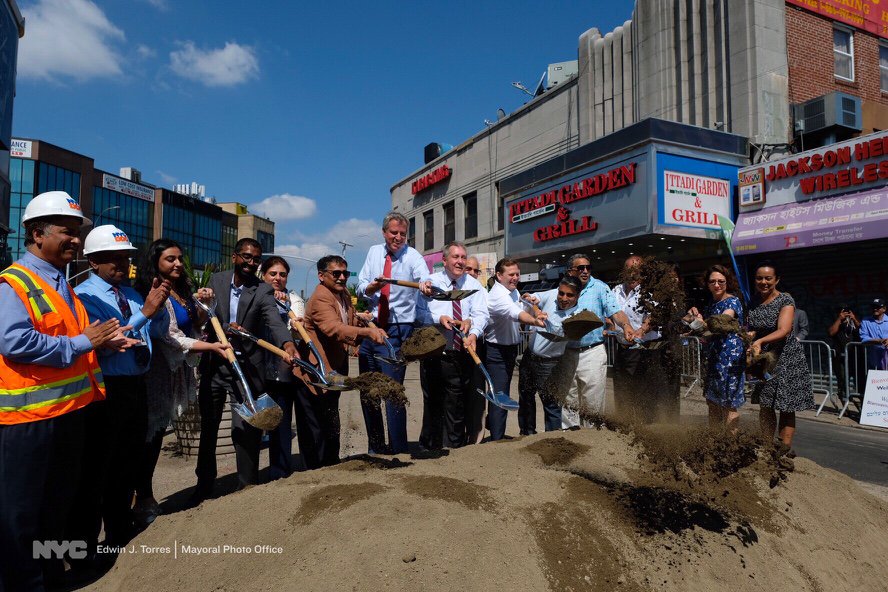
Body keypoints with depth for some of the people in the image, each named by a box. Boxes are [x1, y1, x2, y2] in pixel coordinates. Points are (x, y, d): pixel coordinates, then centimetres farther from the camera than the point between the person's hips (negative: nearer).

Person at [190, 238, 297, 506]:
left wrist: (287, 343, -47)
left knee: (245, 430, -3)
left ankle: (248, 486, 15)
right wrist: (202, 303, -19)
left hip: (245, 370, -4)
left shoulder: (263, 291, -9)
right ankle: (204, 483, 36)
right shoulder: (217, 280, 2)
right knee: (207, 428, 17)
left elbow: (274, 321, -26)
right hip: (213, 366, 4)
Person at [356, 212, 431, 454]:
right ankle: (375, 446, 29)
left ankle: (398, 448, 9)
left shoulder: (412, 256, -6)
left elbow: (424, 277, -27)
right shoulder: (374, 252, 8)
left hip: (397, 330, -5)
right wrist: (372, 286, -17)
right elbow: (360, 289, 5)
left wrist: (425, 284, -51)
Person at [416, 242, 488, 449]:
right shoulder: (431, 282, 4)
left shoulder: (473, 285, 6)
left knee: (457, 407, 8)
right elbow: (418, 311, -2)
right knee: (433, 404, 9)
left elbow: (480, 314, -7)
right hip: (434, 354, -1)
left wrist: (473, 333, -26)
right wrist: (439, 318, -18)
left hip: (462, 354, 1)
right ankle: (429, 448, 24)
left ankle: (454, 449, 22)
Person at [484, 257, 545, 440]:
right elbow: (515, 313, -42)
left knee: (501, 394, 21)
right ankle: (497, 439, -7)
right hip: (497, 351, -9)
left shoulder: (514, 291, 10)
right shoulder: (498, 295, -23)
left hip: (510, 348, 9)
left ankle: (494, 429, 36)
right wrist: (535, 321, -60)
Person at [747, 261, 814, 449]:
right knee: (765, 405, 9)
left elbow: (783, 331, -24)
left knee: (786, 407, -1)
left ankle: (784, 449, 5)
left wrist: (760, 341, -39)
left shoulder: (785, 300, -11)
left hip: (786, 357, -5)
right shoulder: (754, 300, 5)